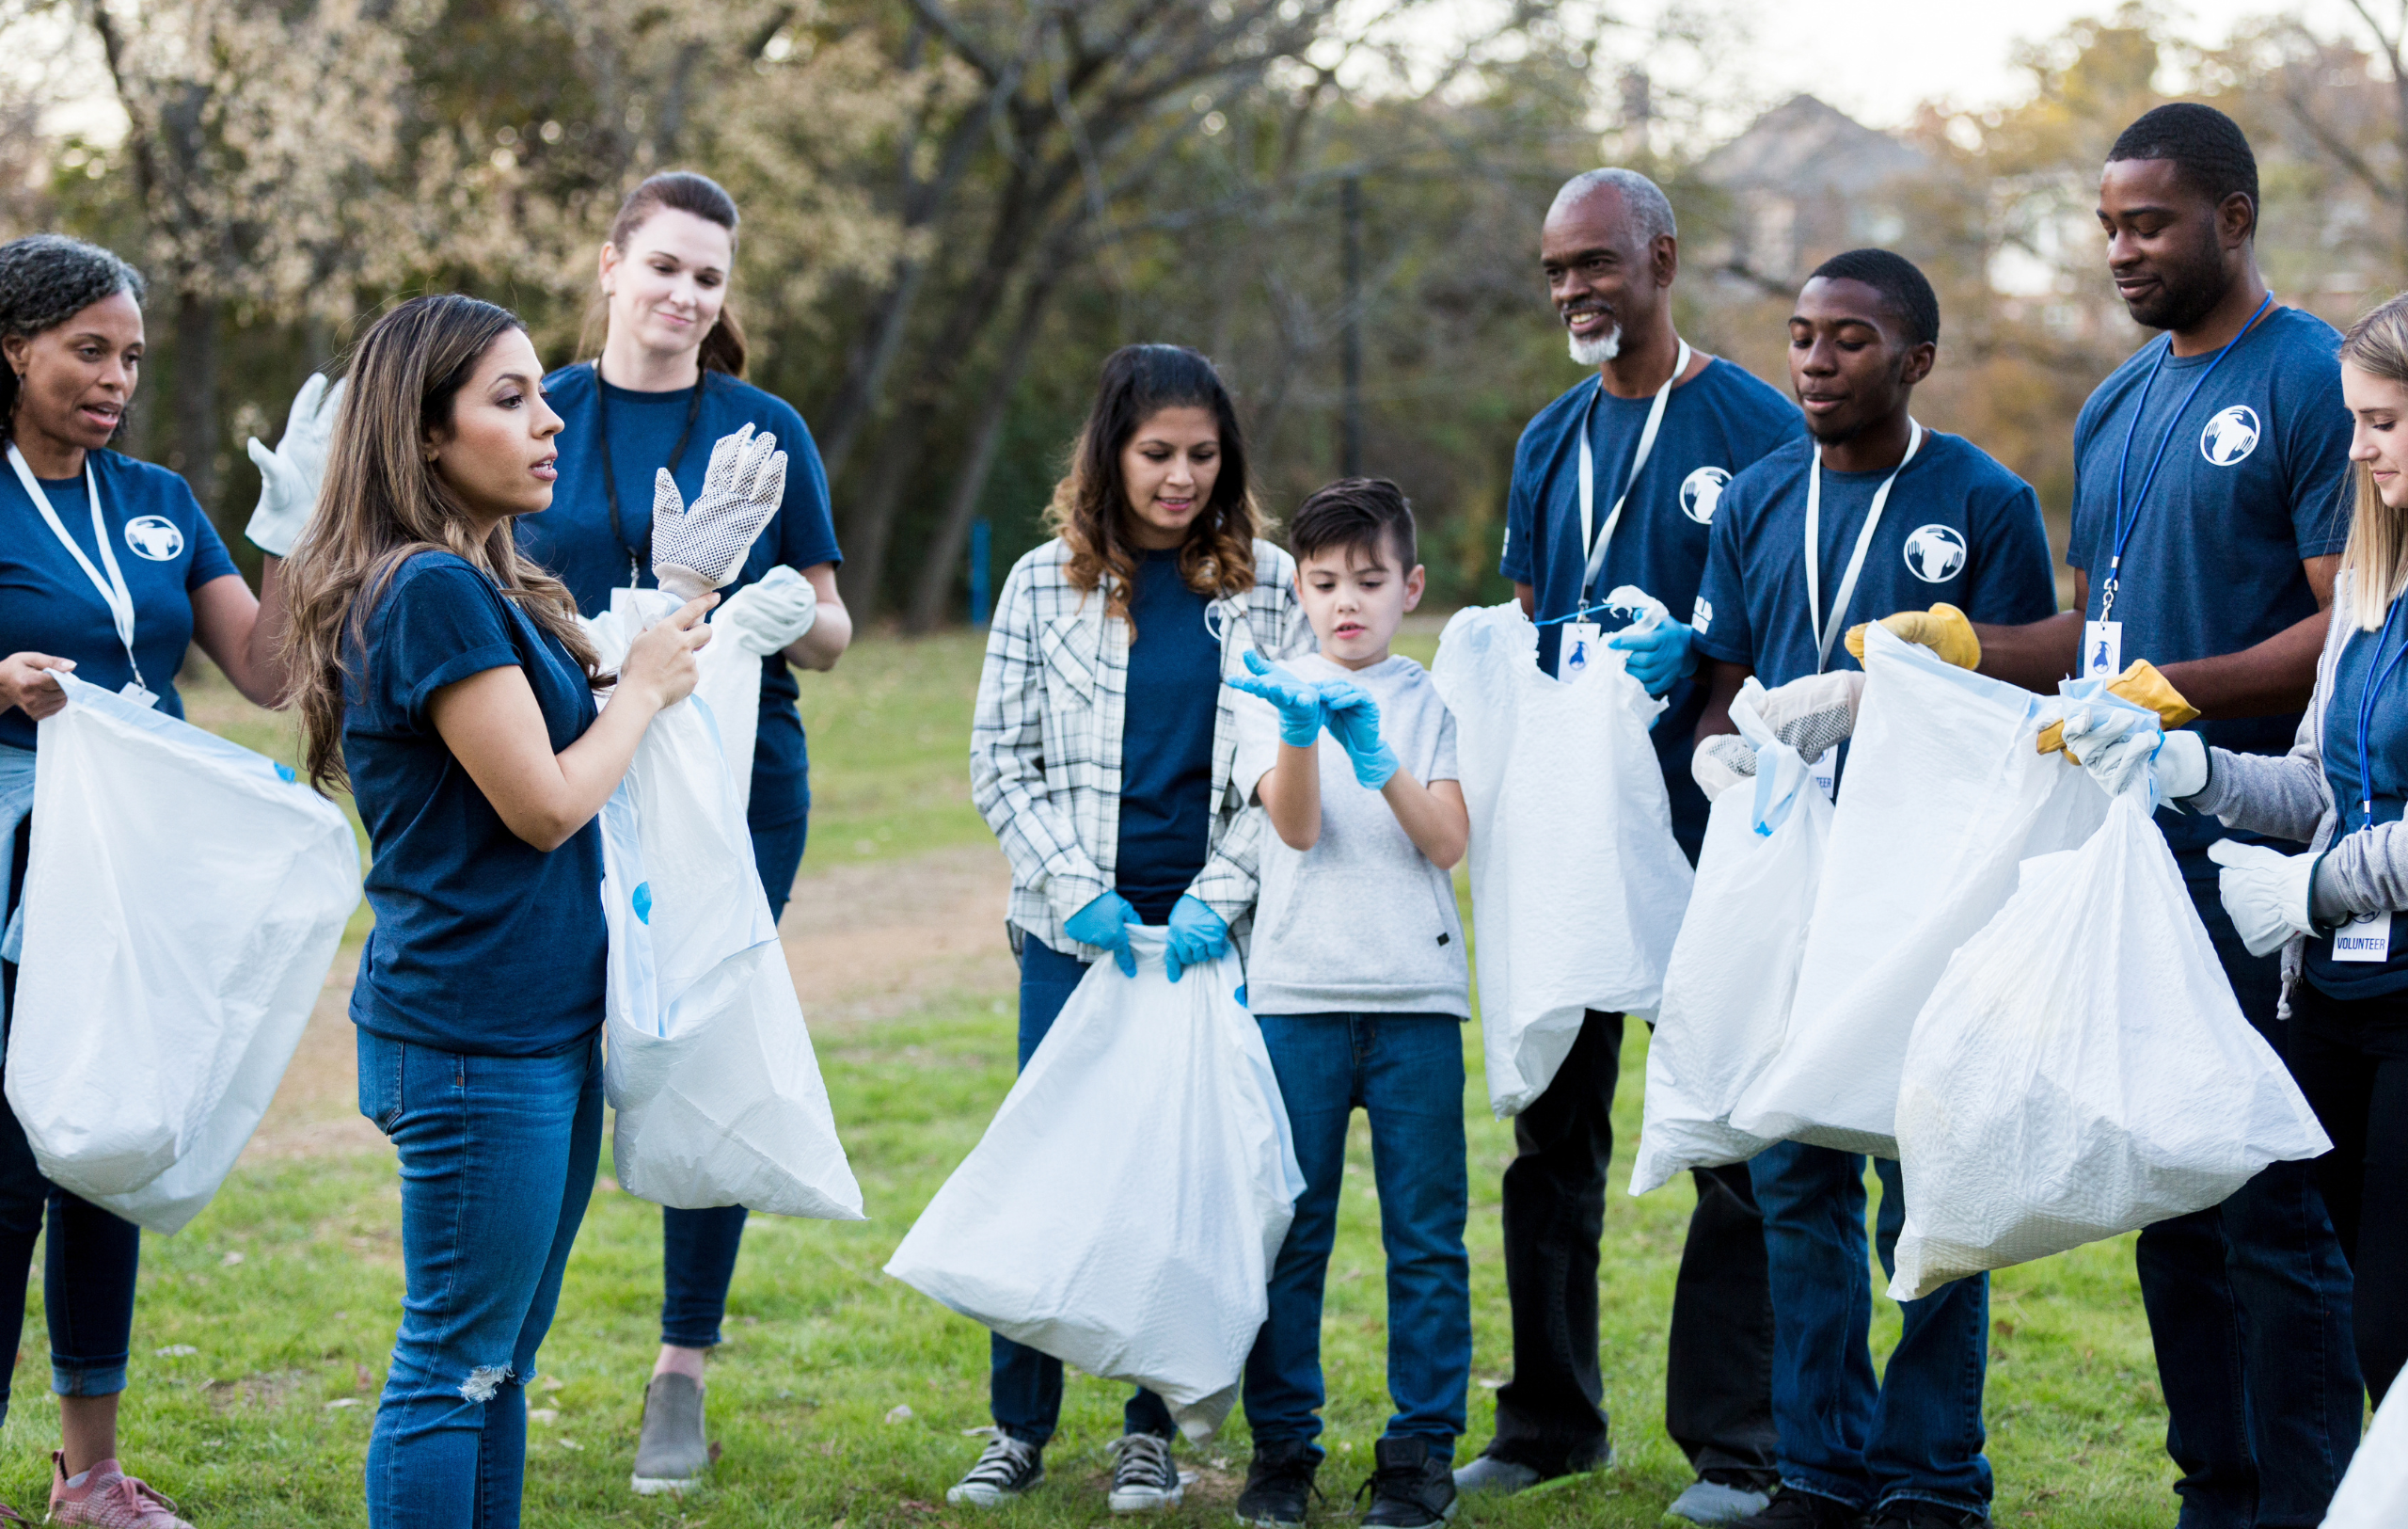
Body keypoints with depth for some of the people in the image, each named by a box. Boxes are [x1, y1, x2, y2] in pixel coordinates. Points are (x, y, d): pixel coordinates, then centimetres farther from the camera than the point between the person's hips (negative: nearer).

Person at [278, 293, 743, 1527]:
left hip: (546, 1025, 10)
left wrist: (679, 606, 13)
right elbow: (544, 803, -18)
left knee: (500, 1364, 15)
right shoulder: (431, 592, -17)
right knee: (454, 1368, -2)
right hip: (471, 1038, -10)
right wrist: (644, 689, -4)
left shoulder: (486, 586, 13)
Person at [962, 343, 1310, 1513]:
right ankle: (1018, 1431, 9)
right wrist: (1076, 889, -8)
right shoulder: (1044, 584, 4)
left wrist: (1219, 896, -9)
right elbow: (999, 764, 4)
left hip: (1213, 930, 0)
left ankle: (1152, 1435, 11)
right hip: (1074, 931, 0)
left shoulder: (1267, 586, 5)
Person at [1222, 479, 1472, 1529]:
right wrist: (1300, 730, -24)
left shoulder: (1431, 702, 9)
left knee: (1426, 1233, 0)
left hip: (1417, 991, 0)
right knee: (1290, 1231, 2)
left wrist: (1380, 761, -18)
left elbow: (1449, 842, -3)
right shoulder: (1271, 692, 8)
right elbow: (1296, 827, -7)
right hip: (1296, 990, 0)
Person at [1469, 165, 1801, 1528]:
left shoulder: (1759, 429, -4)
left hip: (1708, 828, -6)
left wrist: (1694, 654, -22)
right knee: (1552, 1129, 11)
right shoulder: (1551, 441, 15)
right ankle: (1552, 1418, 22)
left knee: (1733, 1141, -2)